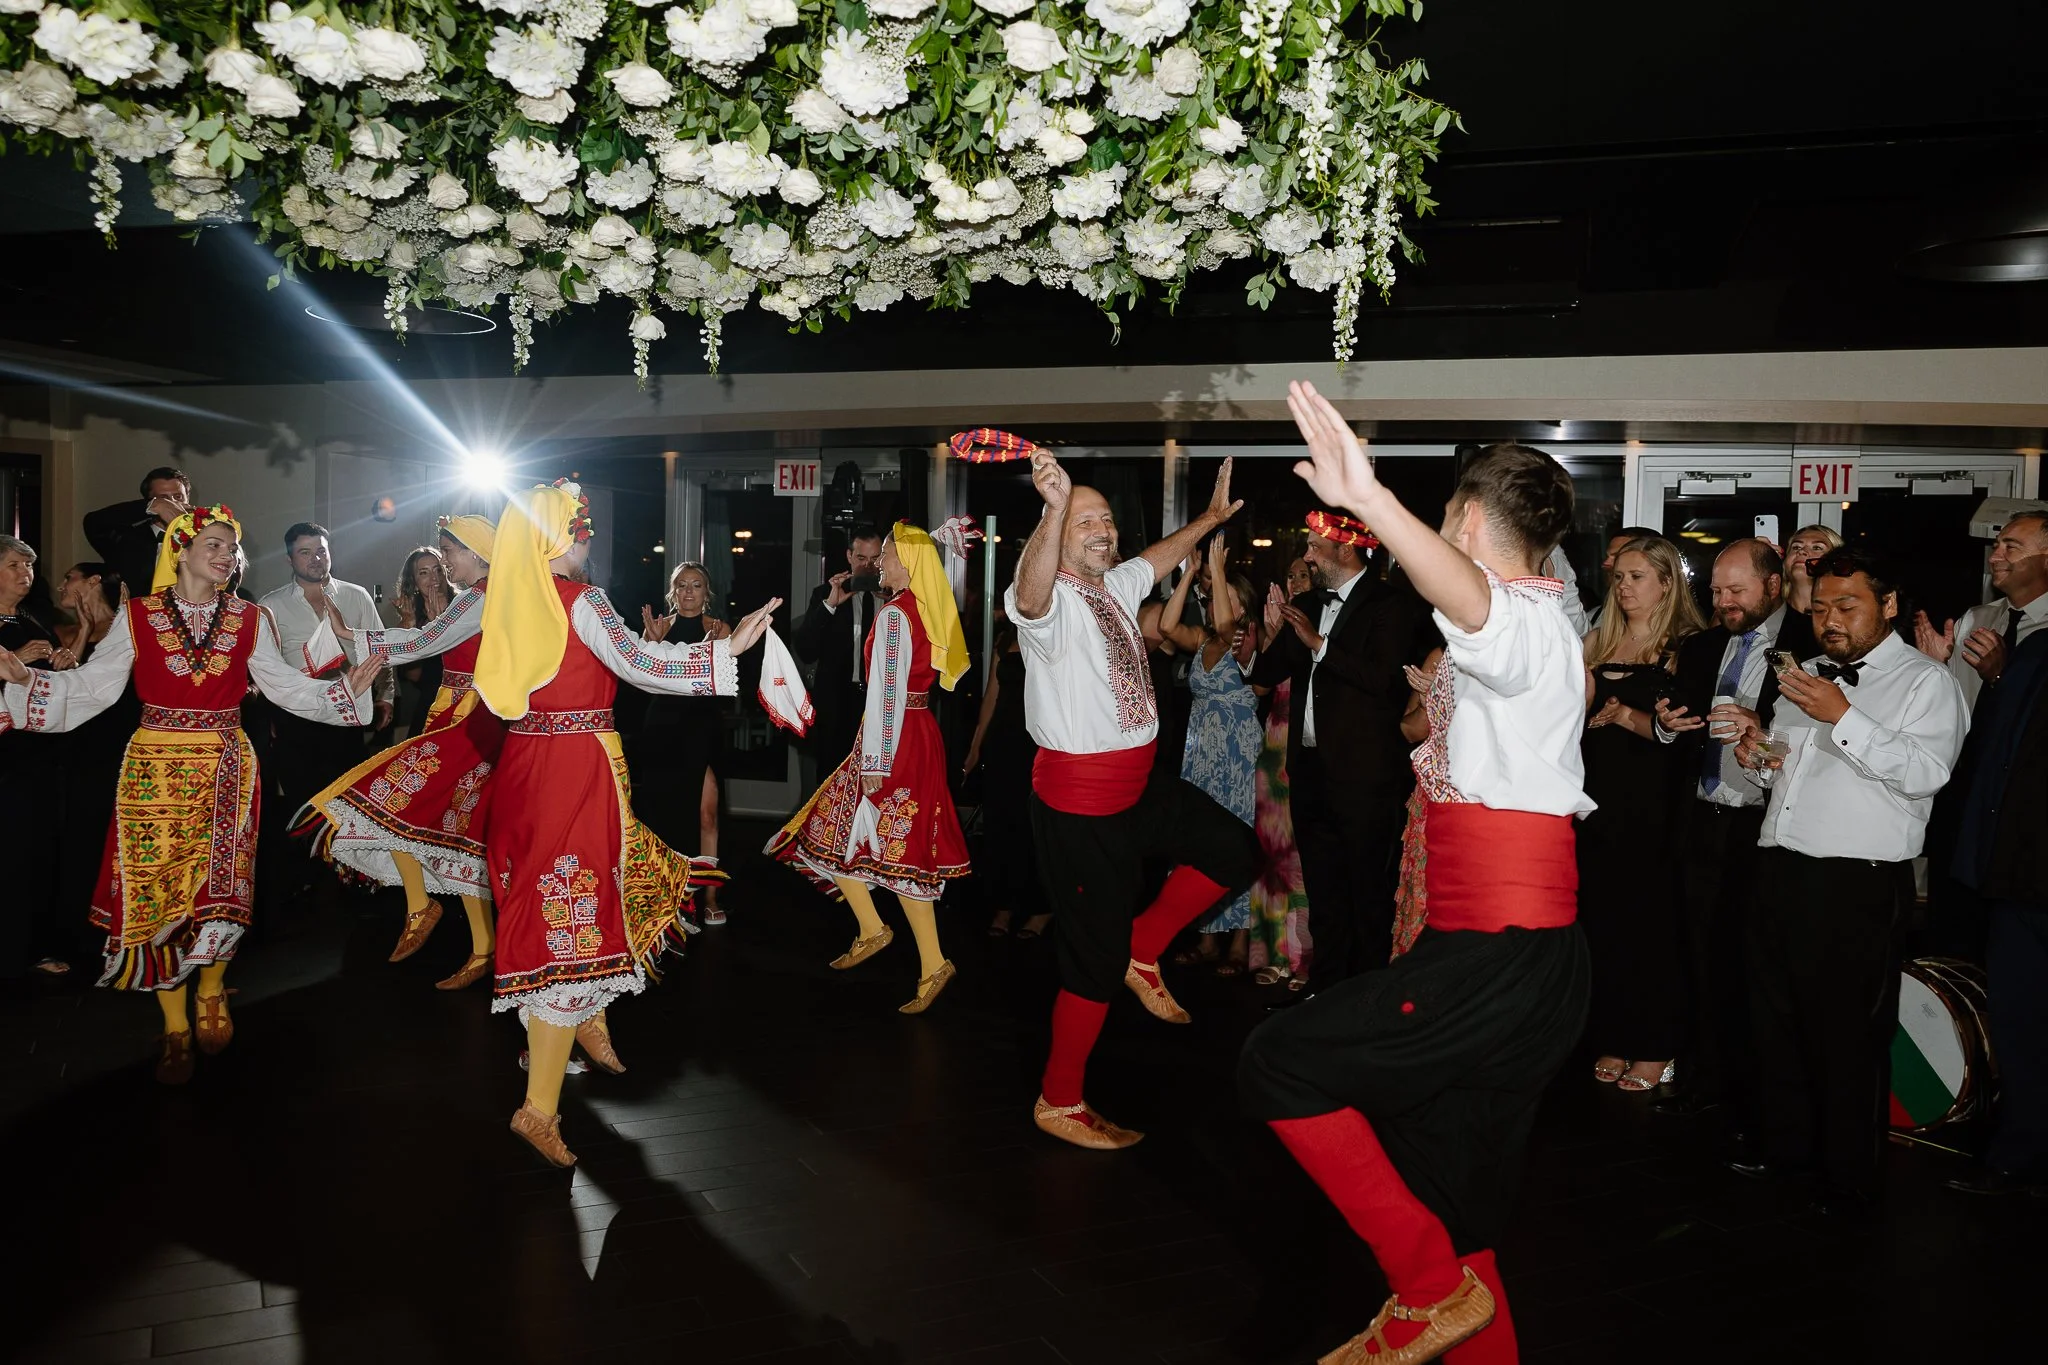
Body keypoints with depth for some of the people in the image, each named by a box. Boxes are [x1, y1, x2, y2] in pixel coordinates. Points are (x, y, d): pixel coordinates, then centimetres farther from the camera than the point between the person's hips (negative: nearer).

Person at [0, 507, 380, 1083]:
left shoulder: (249, 620, 6)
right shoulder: (138, 616, 1)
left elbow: (286, 686, 8)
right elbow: (91, 684, -2)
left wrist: (346, 687, -3)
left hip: (226, 767, 1)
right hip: (156, 768, -1)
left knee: (220, 889, -3)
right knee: (156, 891, 1)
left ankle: (211, 995, 24)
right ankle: (175, 1029, 13)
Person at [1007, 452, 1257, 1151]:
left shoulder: (1117, 585, 7)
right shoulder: (1050, 600, -19)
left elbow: (1159, 556, 29)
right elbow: (1031, 591, -44)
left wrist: (1210, 517, 32)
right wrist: (1055, 508, -60)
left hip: (1138, 783, 9)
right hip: (1080, 797, -8)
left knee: (1234, 850, 7)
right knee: (1096, 955, 0)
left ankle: (1142, 949, 21)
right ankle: (1059, 1102, 18)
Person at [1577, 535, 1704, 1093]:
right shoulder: (1598, 643, 12)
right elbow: (1574, 721, 12)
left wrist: (1629, 716, -18)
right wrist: (1580, 701, -6)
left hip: (1653, 807, -5)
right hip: (1599, 802, 5)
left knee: (1652, 922, 2)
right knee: (1602, 921, 8)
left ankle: (1656, 1050, 14)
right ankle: (1614, 1040, 19)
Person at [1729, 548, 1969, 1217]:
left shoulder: (1926, 681, -3)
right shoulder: (1811, 673, 19)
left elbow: (1925, 772, -19)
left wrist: (1843, 717, -24)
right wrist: (1758, 751, 9)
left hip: (1858, 885, -7)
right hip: (1780, 869, 7)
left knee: (1848, 1033, 1)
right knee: (1778, 1017, 15)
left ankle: (1851, 1176, 16)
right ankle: (1787, 1142, 32)